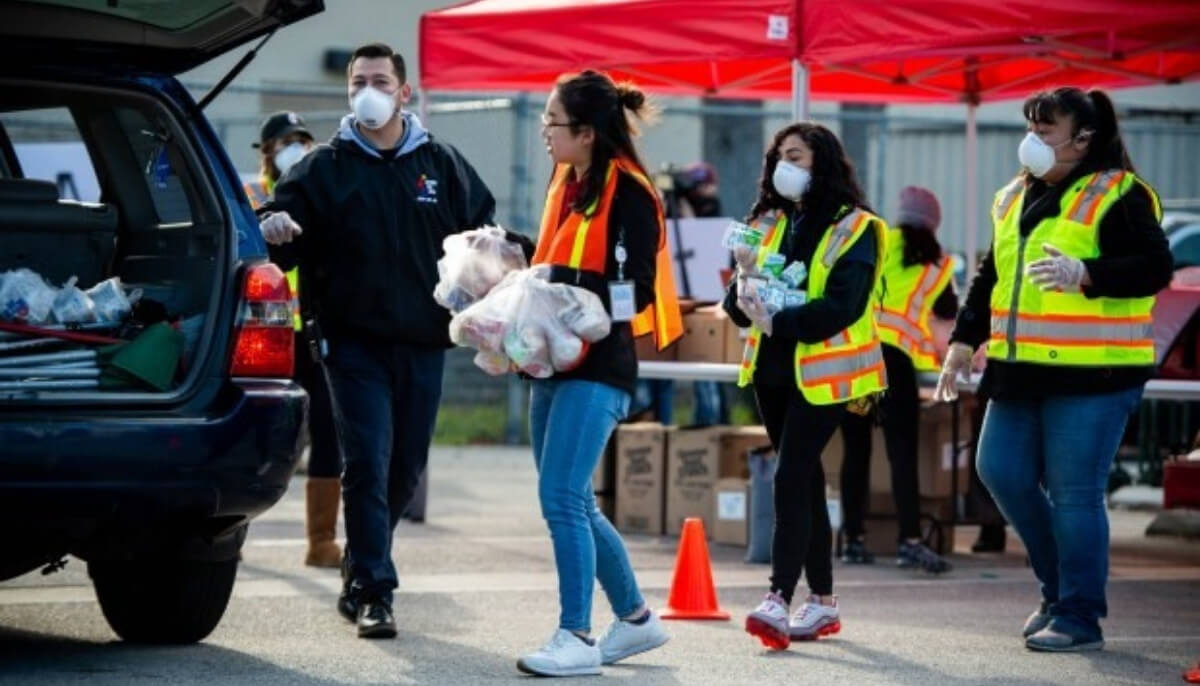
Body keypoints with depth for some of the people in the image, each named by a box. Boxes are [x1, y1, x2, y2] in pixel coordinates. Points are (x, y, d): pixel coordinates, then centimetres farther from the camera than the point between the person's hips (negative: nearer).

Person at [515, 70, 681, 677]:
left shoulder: (627, 191, -12)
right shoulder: (567, 181, 14)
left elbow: (635, 290, -15)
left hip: (597, 367, -9)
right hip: (556, 364, 9)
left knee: (562, 500, -12)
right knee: (571, 505, 13)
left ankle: (576, 638, -6)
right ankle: (635, 618, 26)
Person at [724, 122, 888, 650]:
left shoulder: (852, 228, -6)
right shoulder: (767, 224, 12)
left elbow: (843, 307, -18)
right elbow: (739, 307, 9)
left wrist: (776, 320, -26)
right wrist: (745, 287, -14)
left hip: (822, 373, -6)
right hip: (772, 370, 6)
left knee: (791, 479, -16)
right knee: (805, 479, 11)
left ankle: (779, 600, -22)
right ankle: (822, 601, 18)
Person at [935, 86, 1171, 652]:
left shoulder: (1119, 195, -8)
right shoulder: (1015, 198, 15)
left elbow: (1154, 267, -18)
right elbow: (990, 277, 23)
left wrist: (1085, 275, -30)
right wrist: (964, 340, 17)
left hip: (1092, 373, -8)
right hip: (1021, 371, 8)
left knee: (1074, 493, -6)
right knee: (1002, 472, 8)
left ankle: (1079, 616, 4)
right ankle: (1060, 588, 25)